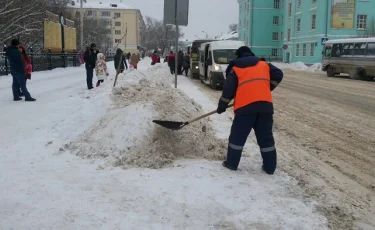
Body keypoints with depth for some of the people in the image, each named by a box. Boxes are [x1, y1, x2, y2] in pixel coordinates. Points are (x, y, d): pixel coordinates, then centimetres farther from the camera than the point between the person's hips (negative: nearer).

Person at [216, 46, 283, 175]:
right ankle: (270, 167, 14)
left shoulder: (235, 69, 13)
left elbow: (228, 90, 8)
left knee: (237, 136, 10)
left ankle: (231, 163, 16)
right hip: (265, 104, 3)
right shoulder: (264, 65, 20)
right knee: (266, 137, 10)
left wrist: (222, 106, 17)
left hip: (245, 106, -2)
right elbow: (278, 75, 15)